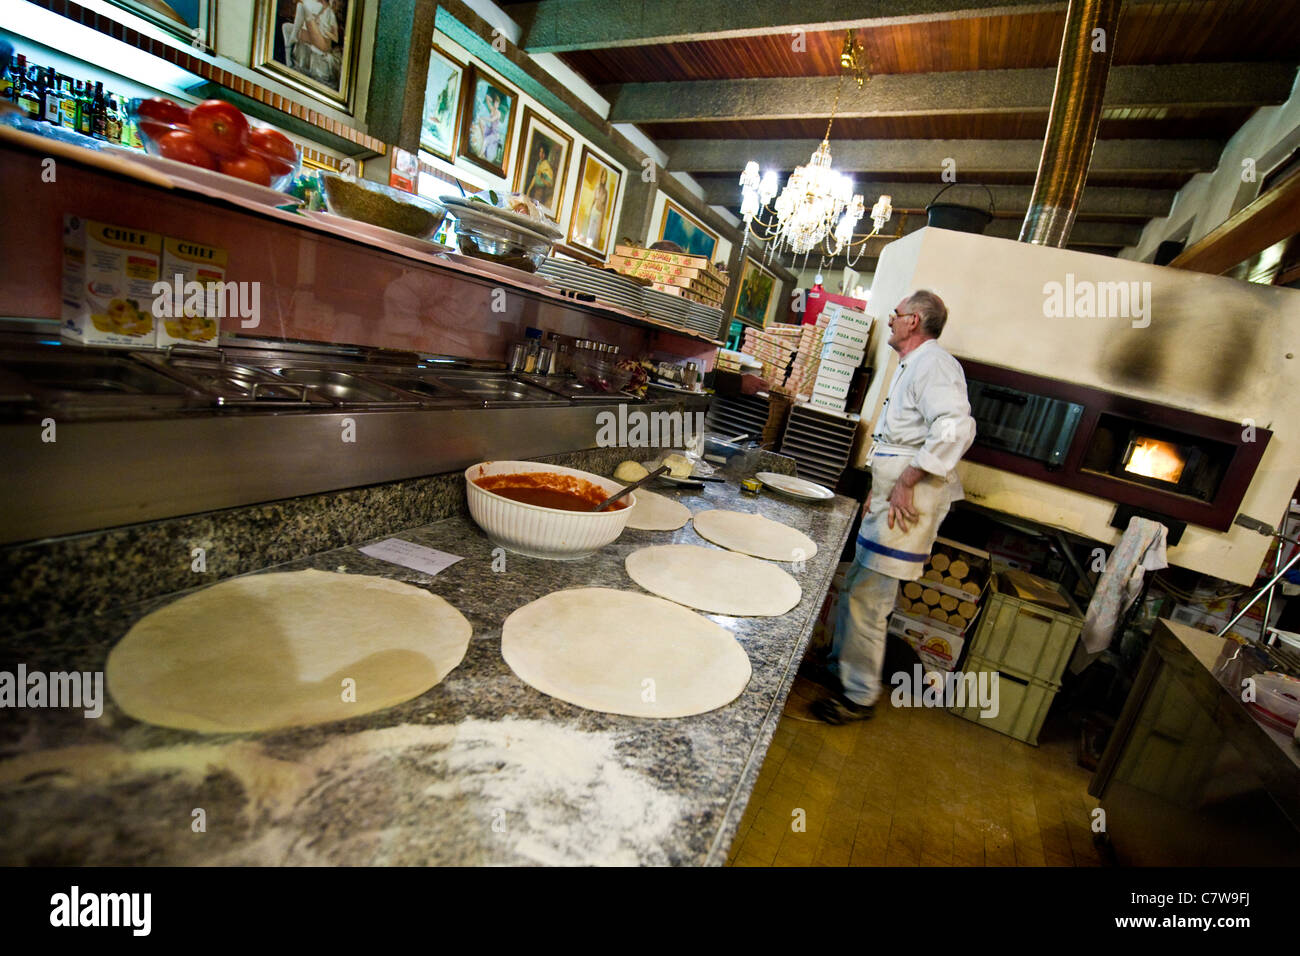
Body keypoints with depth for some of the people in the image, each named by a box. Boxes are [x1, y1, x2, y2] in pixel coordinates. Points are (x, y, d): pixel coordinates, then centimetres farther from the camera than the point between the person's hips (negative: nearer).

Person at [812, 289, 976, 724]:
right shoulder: (910, 366, 21)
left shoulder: (932, 363, -13)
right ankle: (841, 662, 34)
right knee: (856, 586, 17)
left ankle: (860, 696, 10)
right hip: (893, 493, 10)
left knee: (867, 596, -5)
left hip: (909, 498, -10)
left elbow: (956, 428, -28)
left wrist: (907, 481, -25)